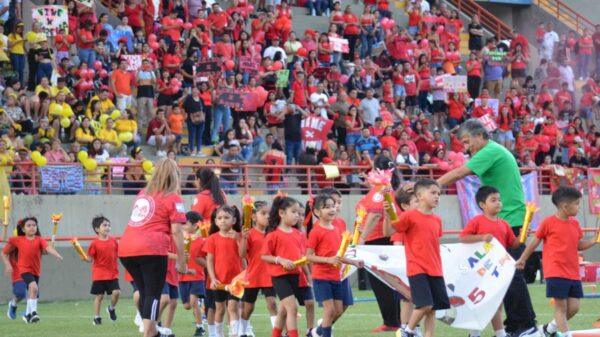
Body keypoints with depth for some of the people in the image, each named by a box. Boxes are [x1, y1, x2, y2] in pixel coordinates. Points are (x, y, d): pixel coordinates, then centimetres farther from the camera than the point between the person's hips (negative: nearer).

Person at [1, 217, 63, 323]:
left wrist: (57, 255, -36)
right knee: (33, 287, -25)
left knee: (32, 293, 16)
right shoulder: (17, 240, -2)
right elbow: (4, 253, 12)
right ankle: (33, 312, -22)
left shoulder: (39, 240, -2)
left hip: (36, 270, 3)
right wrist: (7, 265, 3)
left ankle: (28, 314, 33)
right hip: (25, 269, -3)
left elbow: (48, 248, -20)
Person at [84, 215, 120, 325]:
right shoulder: (95, 243, -7)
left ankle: (111, 308, 20)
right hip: (99, 274, -3)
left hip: (113, 273, 3)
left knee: (116, 292, -10)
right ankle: (97, 317, 14)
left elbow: (119, 254, 15)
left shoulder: (113, 241, 5)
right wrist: (84, 258, -25)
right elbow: (90, 259, -5)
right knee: (99, 295, 2)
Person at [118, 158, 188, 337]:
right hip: (151, 250, -6)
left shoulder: (143, 194, 24)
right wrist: (181, 261, 0)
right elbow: (176, 232, -3)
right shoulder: (173, 199, 5)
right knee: (153, 294, -2)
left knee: (145, 292, 19)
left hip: (126, 249, 6)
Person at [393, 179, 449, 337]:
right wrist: (387, 215, -25)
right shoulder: (410, 216, -6)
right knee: (425, 304, -14)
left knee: (433, 308, 3)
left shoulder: (437, 220, 11)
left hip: (435, 270, 6)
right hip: (417, 269, -6)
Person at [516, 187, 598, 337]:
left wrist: (594, 240, 4)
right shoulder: (548, 222, -7)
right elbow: (535, 242, 2)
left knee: (573, 307, 6)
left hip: (573, 273, 7)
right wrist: (522, 259, 8)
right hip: (555, 273, -6)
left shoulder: (574, 223, 10)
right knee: (561, 306, -4)